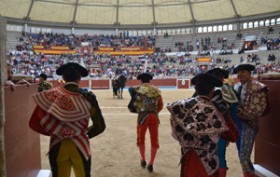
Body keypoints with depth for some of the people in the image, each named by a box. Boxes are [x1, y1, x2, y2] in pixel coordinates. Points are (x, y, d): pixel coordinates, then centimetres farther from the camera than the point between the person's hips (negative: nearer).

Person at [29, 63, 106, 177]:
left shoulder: (51, 95, -8)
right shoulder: (87, 97, -11)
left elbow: (34, 122, -8)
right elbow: (100, 126, -7)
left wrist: (53, 132, 5)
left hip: (57, 147, 1)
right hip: (80, 146, -1)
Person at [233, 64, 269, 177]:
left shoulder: (258, 88, -11)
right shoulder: (236, 86, 8)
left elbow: (258, 110, -17)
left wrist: (238, 111, -20)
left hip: (248, 125, -6)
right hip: (236, 123, 7)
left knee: (244, 158, -7)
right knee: (241, 156, 18)